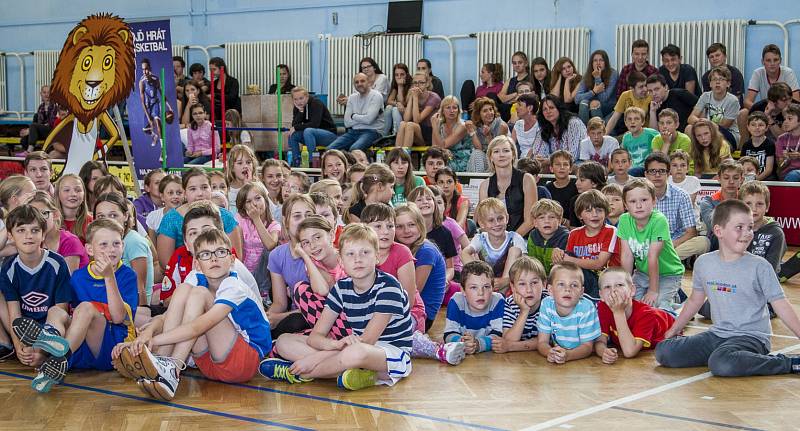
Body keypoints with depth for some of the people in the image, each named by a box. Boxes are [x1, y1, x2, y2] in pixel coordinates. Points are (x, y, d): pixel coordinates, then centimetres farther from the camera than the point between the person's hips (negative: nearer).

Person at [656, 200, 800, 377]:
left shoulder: (759, 267, -9)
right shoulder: (704, 263, 4)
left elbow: (781, 306, -8)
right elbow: (695, 300, 19)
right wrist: (674, 330, 24)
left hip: (752, 337, -5)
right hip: (717, 334, 5)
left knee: (721, 364, -37)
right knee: (663, 352, -7)